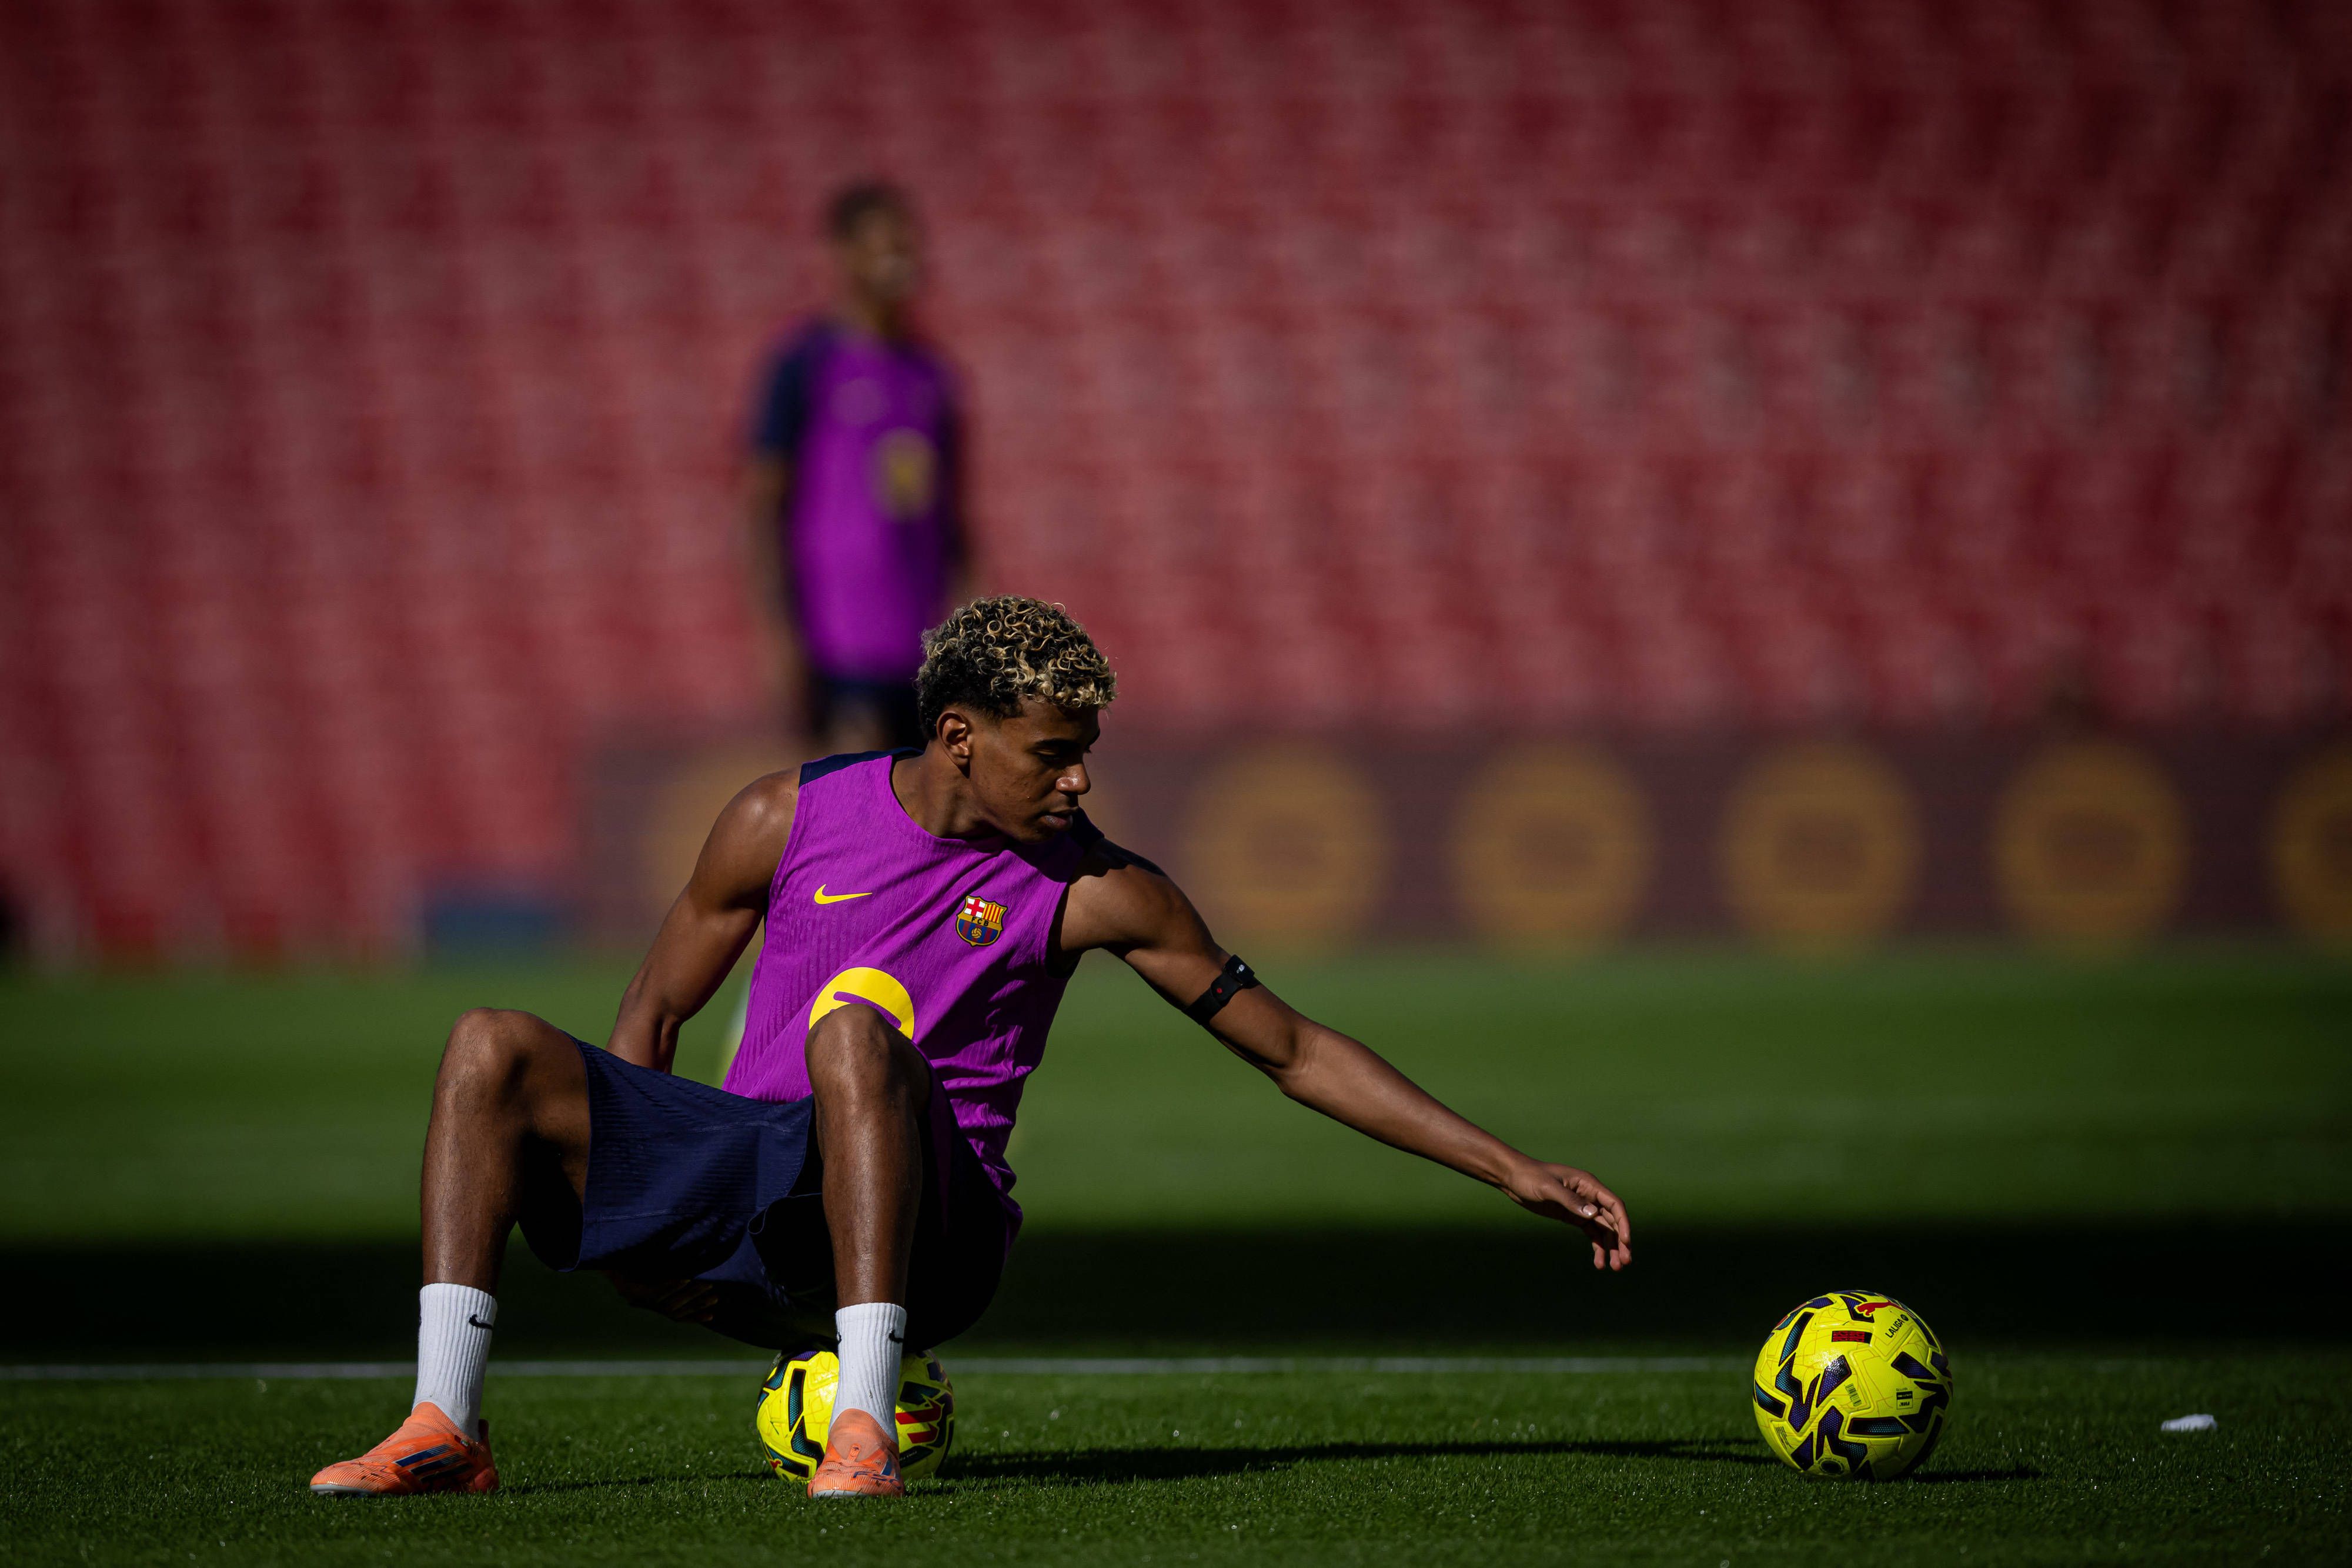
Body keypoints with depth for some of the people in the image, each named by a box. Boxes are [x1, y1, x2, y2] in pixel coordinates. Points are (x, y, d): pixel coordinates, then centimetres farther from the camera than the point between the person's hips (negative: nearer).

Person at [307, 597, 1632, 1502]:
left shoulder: (1097, 891, -1)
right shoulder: (789, 820, 3)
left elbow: (1293, 1051, 4)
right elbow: (656, 1017, 15)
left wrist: (1511, 1169, 0)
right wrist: (615, 1214, 5)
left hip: (933, 1230, -3)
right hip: (751, 1190, 3)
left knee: (857, 1025, -35)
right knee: (495, 1050, -16)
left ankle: (868, 1431, -42)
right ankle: (446, 1429, -23)